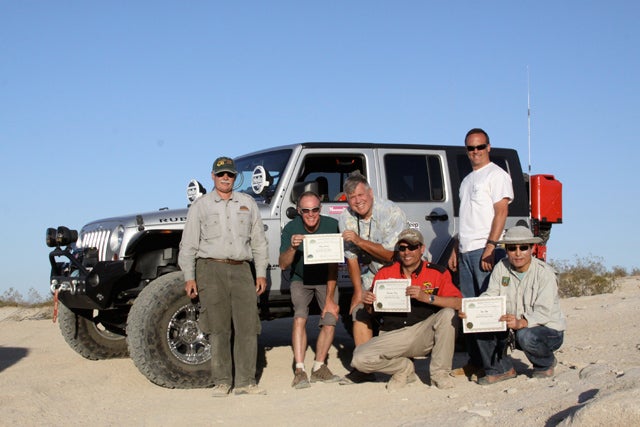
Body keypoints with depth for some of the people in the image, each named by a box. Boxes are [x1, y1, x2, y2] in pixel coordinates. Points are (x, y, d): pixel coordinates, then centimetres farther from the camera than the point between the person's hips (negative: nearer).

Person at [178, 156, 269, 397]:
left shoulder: (248, 204, 17)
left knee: (247, 326, -5)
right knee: (218, 328, -4)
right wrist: (189, 277, 0)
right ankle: (222, 382, 2)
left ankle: (245, 382, -1)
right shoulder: (200, 205, 11)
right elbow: (188, 244, 8)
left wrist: (261, 273, 10)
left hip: (241, 269, 2)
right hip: (211, 269, -2)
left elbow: (259, 241, 18)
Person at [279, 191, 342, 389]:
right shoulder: (291, 229, -16)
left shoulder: (331, 225, -19)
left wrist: (330, 298, -20)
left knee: (330, 319, -14)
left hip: (326, 280, 1)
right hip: (301, 280, -1)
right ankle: (299, 370, -23)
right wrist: (292, 248, -39)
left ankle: (319, 367, 1)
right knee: (300, 317, -22)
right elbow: (283, 265, -18)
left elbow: (333, 264, -18)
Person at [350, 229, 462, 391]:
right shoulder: (385, 272, 5)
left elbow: (459, 303, -16)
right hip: (393, 336, 2)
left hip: (424, 335, -1)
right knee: (359, 359, -21)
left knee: (448, 314, -28)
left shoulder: (437, 273, -2)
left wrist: (427, 297, -27)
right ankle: (405, 368, 7)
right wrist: (369, 302, -11)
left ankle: (439, 373, -13)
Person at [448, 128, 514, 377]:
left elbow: (501, 212, -12)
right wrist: (455, 251, 19)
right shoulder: (467, 180, 23)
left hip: (485, 250, -9)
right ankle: (474, 362, 13)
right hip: (466, 251, 9)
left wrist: (490, 247, -20)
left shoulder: (496, 175, -2)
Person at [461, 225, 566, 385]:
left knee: (526, 336, -36)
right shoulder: (501, 268, 0)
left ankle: (547, 363, -1)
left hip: (548, 329, -4)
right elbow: (489, 297, -8)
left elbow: (543, 313, -26)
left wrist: (521, 323, -45)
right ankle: (500, 369, -1)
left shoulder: (545, 273, -17)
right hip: (514, 329, 5)